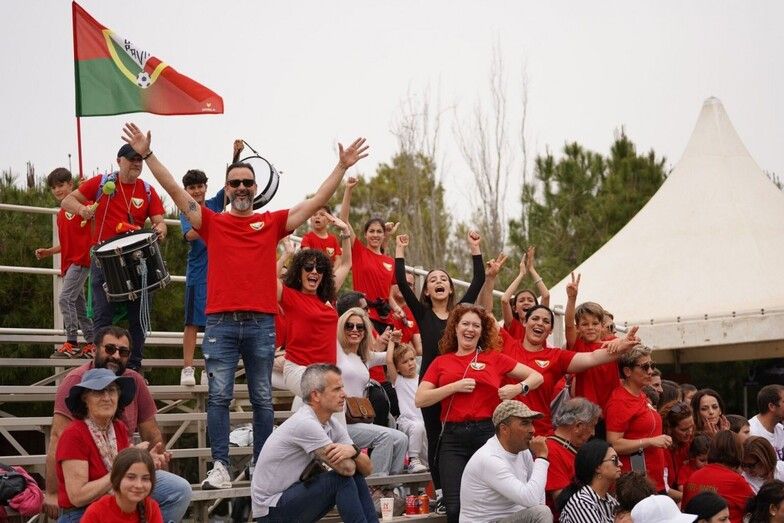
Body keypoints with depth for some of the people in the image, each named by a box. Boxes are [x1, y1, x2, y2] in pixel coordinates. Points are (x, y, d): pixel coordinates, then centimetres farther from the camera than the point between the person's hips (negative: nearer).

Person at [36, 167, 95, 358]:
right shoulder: (61, 214, 18)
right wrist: (48, 251, 13)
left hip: (81, 260, -9)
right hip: (69, 262, 9)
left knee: (65, 298, -17)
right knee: (79, 304, 10)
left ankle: (71, 343, -16)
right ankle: (92, 343, 15)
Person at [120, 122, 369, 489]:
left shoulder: (272, 223, 11)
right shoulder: (212, 222, 9)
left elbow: (317, 201, 8)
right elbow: (174, 190, 4)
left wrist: (342, 167, 4)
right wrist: (147, 155, -2)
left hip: (262, 323, 1)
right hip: (221, 323, -1)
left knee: (262, 399, 6)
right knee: (219, 396, -4)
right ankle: (220, 468, -3)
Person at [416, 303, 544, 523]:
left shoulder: (494, 358, 9)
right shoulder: (441, 362, 11)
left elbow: (537, 377, 13)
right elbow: (420, 399, 1)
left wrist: (518, 388, -7)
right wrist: (455, 386, -7)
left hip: (487, 433, 0)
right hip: (453, 437, 1)